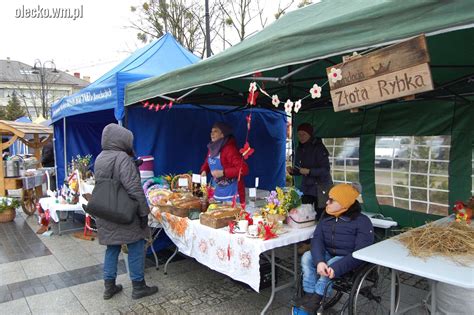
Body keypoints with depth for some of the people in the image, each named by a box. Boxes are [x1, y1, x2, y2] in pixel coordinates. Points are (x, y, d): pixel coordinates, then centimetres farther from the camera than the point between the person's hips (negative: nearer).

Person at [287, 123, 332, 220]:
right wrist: (292, 171, -5)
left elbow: (326, 170, -15)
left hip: (320, 188, -5)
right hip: (306, 187, 6)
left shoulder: (318, 148, -11)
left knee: (320, 216, -5)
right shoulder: (300, 149, 8)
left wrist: (309, 171, -24)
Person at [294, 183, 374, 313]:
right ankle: (309, 295, -18)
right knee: (307, 257, -18)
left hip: (348, 260, -5)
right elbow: (317, 239, -10)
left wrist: (337, 267, -37)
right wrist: (319, 261, -31)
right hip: (328, 255, 6)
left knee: (330, 265, -32)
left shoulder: (362, 222, -17)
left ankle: (316, 298, -18)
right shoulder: (326, 217, 1)